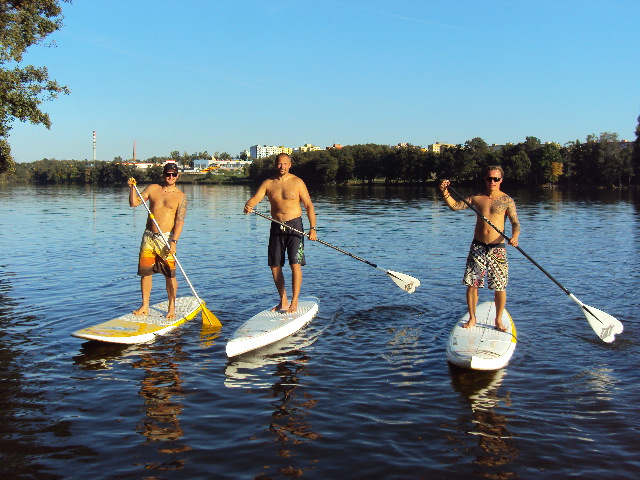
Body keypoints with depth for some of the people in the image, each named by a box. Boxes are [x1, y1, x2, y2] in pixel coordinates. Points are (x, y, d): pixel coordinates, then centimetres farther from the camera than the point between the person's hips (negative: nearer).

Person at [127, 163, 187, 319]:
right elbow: (134, 203, 9)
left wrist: (174, 241, -19)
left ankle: (172, 308, 9)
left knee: (170, 275, -2)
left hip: (167, 238, -3)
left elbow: (180, 221, -8)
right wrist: (132, 187, -7)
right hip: (148, 236, 3)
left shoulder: (180, 196, 0)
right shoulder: (153, 189, 10)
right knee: (145, 272, 6)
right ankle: (145, 306, 17)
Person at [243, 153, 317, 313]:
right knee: (274, 265, 5)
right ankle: (283, 301, 18)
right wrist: (248, 206, -30)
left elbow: (309, 205, -1)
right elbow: (255, 198, -5)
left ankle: (294, 302, -4)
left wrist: (312, 228, -9)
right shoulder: (268, 183, 6)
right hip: (276, 227, 4)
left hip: (294, 226, -4)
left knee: (295, 264, -10)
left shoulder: (297, 182, -1)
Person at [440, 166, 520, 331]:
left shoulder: (507, 200, -1)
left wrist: (514, 236, -26)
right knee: (472, 284, 3)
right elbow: (455, 206, 7)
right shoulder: (477, 198, 7)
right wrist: (445, 193, -9)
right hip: (478, 246, 2)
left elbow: (515, 223, -6)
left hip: (497, 248, -2)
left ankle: (498, 320, 18)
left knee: (500, 287, 0)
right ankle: (472, 318, 18)